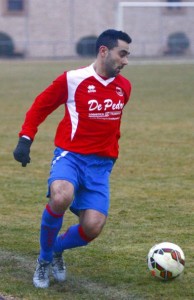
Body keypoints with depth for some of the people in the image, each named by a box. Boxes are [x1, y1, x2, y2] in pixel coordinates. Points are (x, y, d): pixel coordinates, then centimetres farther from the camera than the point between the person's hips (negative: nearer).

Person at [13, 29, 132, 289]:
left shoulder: (124, 87, 8)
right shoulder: (72, 80, -7)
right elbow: (40, 106, 4)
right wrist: (25, 138, -5)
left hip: (101, 163, 4)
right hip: (70, 155, -4)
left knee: (92, 228, -14)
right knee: (60, 197, -36)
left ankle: (56, 249, 22)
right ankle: (44, 260, -9)